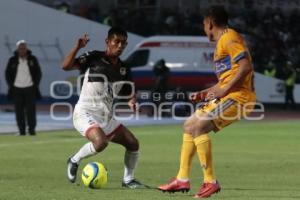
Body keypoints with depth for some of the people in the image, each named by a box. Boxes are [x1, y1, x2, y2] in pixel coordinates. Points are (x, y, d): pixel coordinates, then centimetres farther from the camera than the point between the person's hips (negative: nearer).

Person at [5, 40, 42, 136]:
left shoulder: (33, 59, 4)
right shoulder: (12, 60, 4)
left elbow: (38, 73, 10)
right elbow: (7, 73, 10)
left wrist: (35, 85, 1)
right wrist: (11, 86, 1)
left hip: (30, 88, -1)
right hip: (17, 89, 1)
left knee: (31, 110, -6)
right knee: (19, 111, -1)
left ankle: (31, 129, 0)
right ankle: (21, 130, 3)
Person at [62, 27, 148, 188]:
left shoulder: (123, 69, 9)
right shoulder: (93, 58, -8)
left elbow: (129, 92, 18)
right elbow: (66, 66, -18)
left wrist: (132, 101, -5)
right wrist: (77, 47, -31)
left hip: (106, 116, 7)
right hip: (85, 113, -7)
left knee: (133, 144, 0)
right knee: (101, 142, -32)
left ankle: (128, 179, 20)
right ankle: (74, 161, -4)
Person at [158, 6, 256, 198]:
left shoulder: (229, 38, -10)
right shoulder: (222, 42, 22)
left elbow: (246, 67, -22)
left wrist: (224, 90, -21)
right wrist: (204, 94, 17)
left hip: (238, 96, -11)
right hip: (227, 96, 11)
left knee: (197, 126, -21)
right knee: (189, 125, 13)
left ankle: (211, 182, -19)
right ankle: (183, 179, 14)